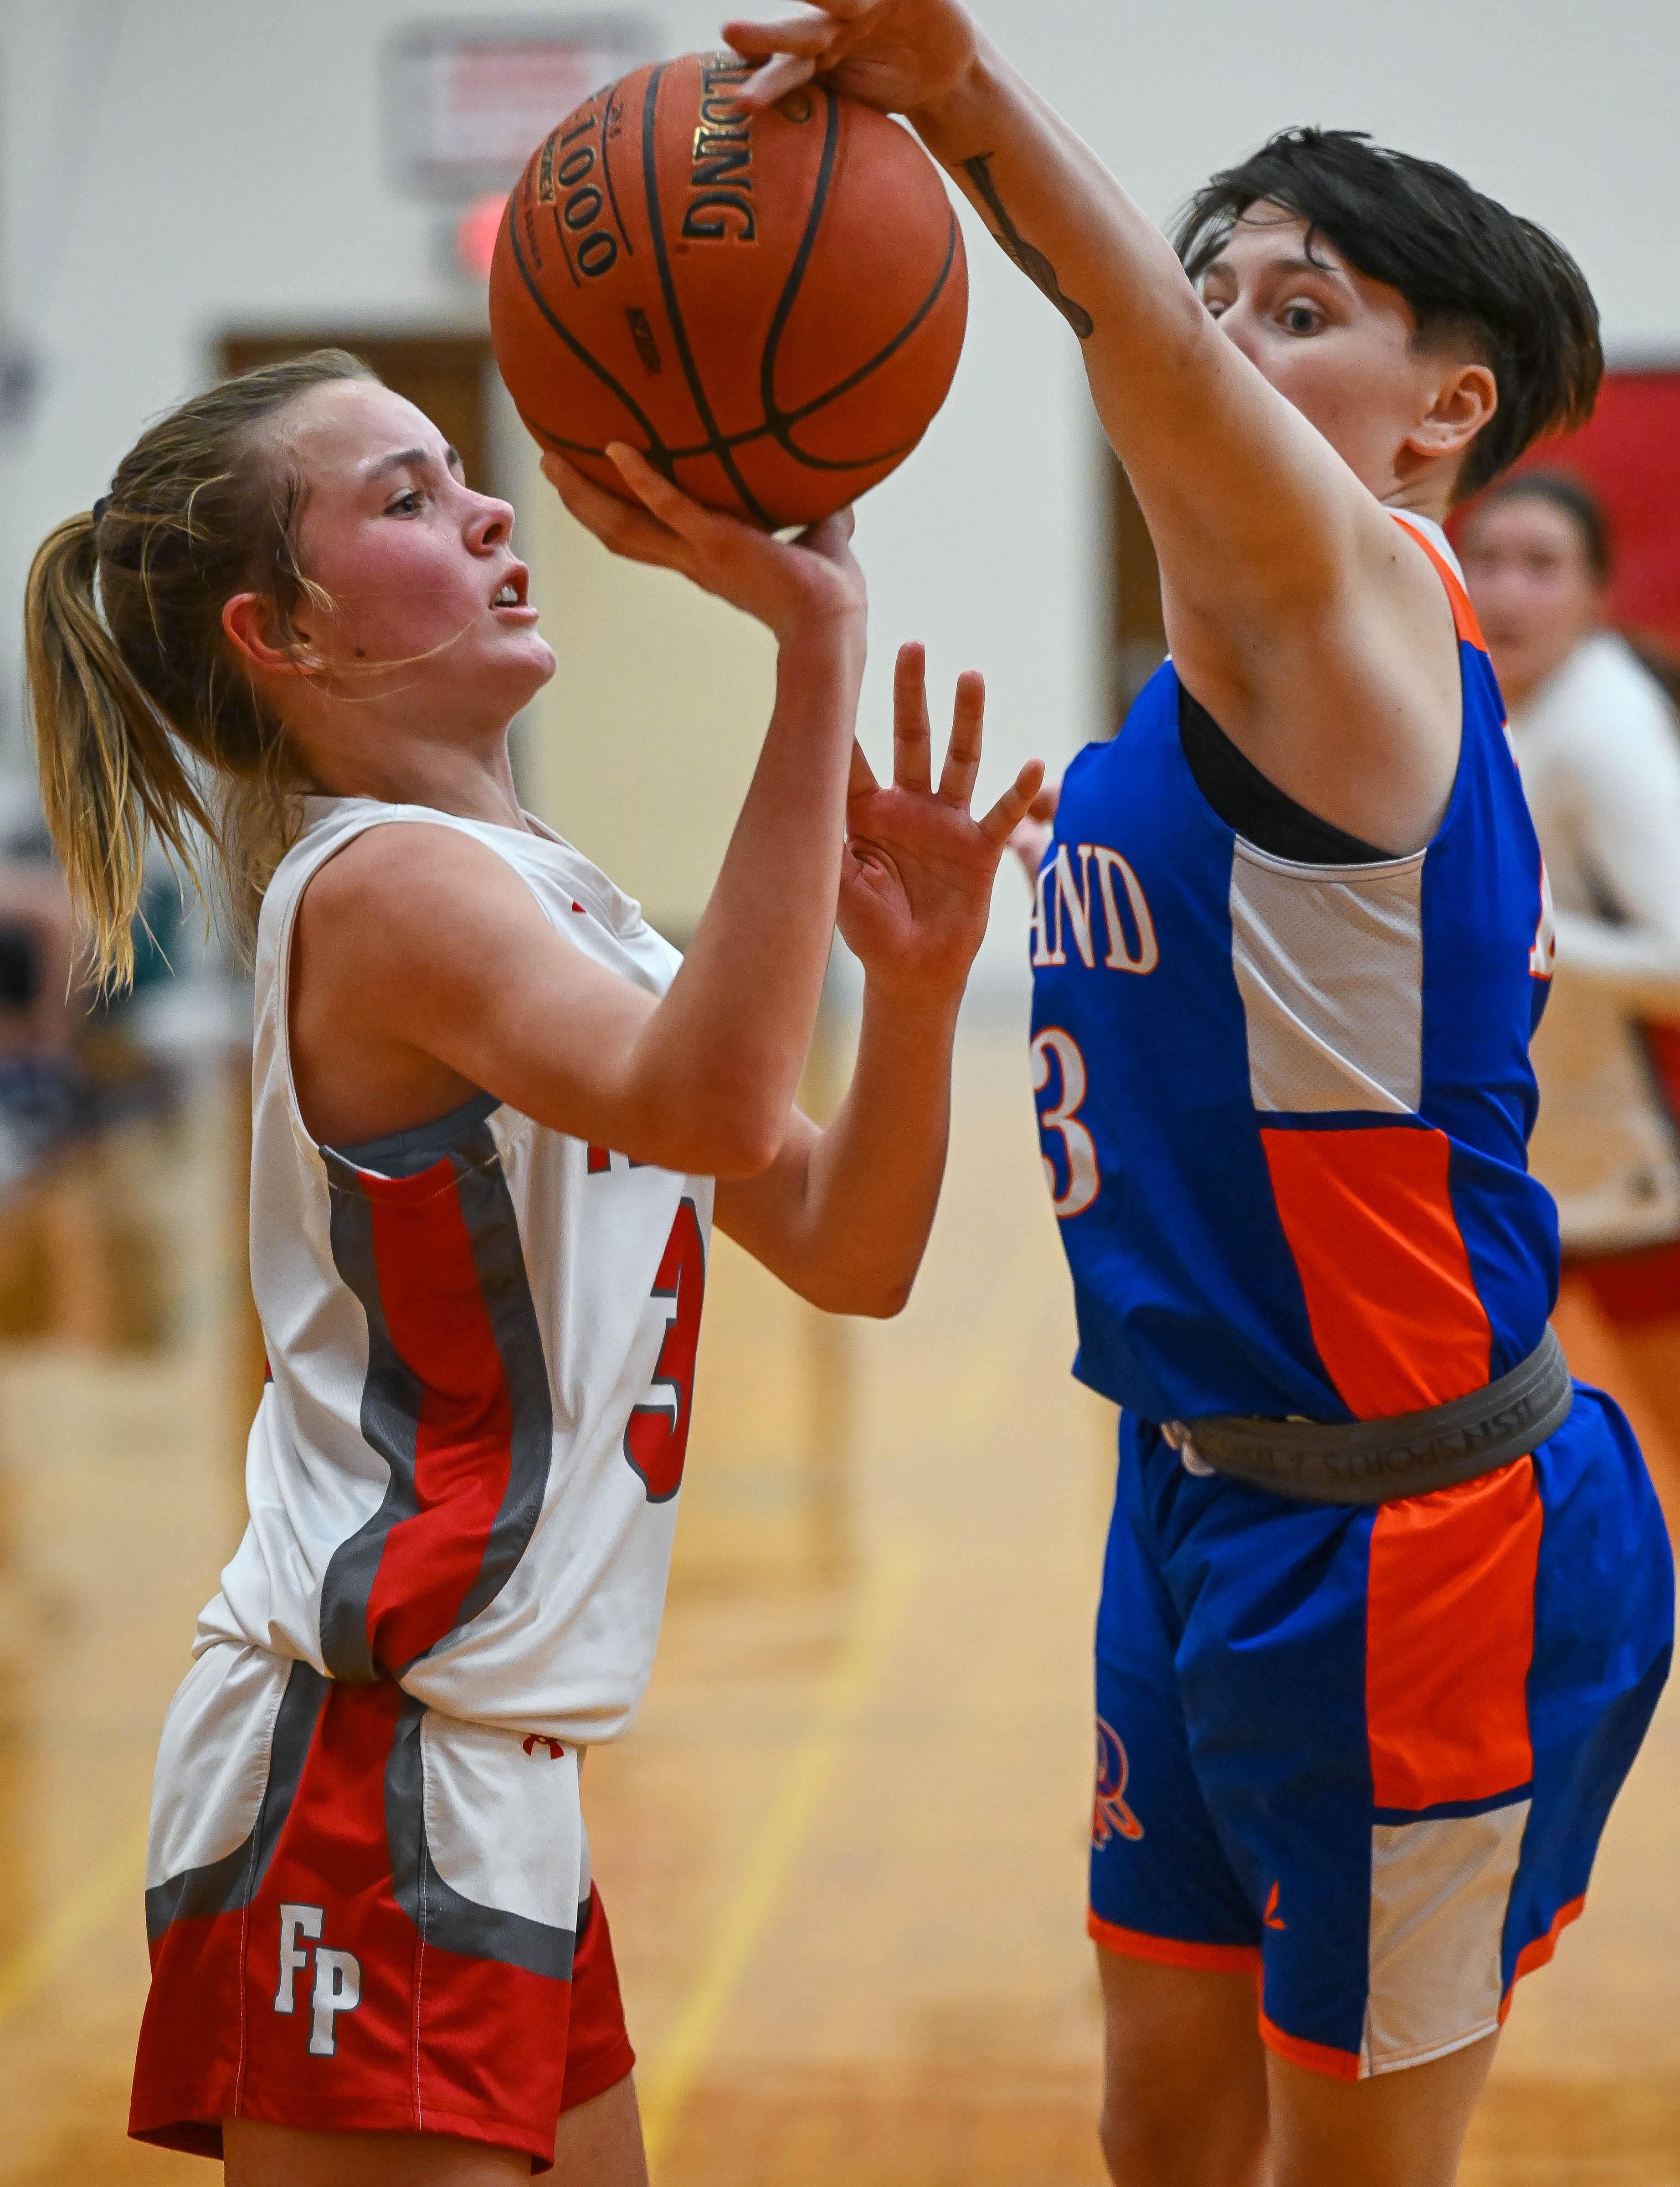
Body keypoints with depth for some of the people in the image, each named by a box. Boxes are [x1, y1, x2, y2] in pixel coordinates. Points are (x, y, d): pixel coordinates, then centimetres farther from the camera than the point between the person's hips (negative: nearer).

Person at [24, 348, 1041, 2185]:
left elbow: (842, 1253, 11)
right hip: (360, 1775, -10)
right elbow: (707, 1101, -36)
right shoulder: (387, 881, -15)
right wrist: (813, 644, -39)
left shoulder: (544, 893, 15)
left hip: (486, 1772, 10)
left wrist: (916, 978, -7)